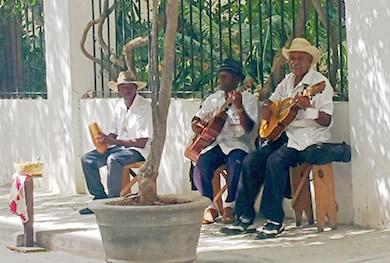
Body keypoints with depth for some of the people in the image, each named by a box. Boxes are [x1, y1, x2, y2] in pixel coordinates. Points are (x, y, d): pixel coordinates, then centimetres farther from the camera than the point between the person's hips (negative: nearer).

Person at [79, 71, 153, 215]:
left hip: (139, 149, -8)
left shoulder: (144, 107, -14)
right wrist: (105, 139, -7)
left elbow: (142, 142, -19)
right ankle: (100, 198, 1)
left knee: (113, 160, -35)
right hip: (120, 147, 8)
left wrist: (112, 141, -21)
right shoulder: (120, 106, 10)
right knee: (87, 159, -6)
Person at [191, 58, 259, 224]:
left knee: (236, 163, -35)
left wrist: (239, 108, -26)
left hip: (236, 143, -3)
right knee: (201, 166, -26)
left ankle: (229, 206, -17)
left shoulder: (248, 99, 3)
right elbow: (197, 118, 20)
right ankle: (210, 206, -8)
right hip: (213, 143, 4)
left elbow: (248, 128, -10)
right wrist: (196, 126, -5)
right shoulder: (213, 99, 17)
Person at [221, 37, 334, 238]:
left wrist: (308, 107, -30)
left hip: (308, 137, -8)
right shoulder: (288, 81, 15)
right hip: (284, 133, 8)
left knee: (275, 161, -31)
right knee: (250, 161, -10)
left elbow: (326, 121, -14)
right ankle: (245, 218, -6)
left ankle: (274, 221, -23)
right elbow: (271, 101, 29)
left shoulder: (320, 82, -7)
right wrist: (266, 108, 6)